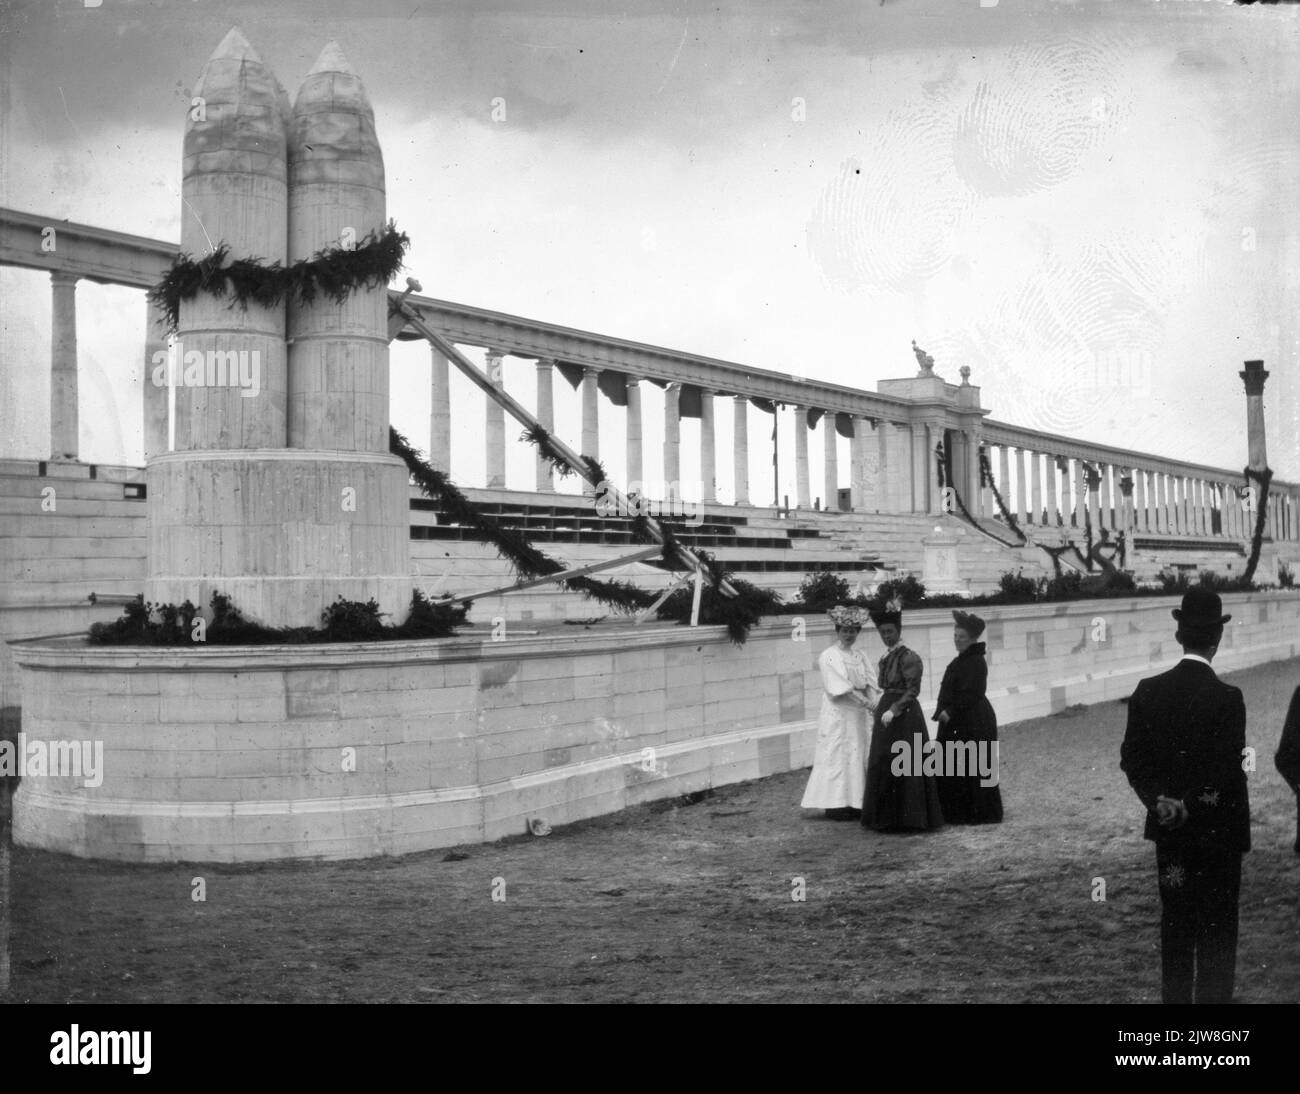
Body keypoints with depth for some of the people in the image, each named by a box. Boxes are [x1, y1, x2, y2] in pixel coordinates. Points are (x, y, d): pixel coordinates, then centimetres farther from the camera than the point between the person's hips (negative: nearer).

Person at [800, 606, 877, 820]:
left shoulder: (860, 656, 12)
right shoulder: (829, 656, -8)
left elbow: (870, 682, 5)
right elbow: (841, 688, -15)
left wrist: (872, 700, -16)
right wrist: (865, 702, -19)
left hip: (857, 715, 7)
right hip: (837, 715, -7)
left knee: (856, 756, 9)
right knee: (837, 756, -6)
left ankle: (853, 802, 15)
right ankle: (835, 804, -3)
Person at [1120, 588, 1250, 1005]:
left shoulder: (1148, 691, -3)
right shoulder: (1227, 698, -17)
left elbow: (1132, 758, -2)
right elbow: (1227, 773, -19)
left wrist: (1159, 800, -8)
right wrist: (1191, 807, -12)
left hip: (1168, 829, 4)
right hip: (1217, 831, -4)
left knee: (1176, 926, 14)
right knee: (1218, 932, 6)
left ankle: (1175, 997, 21)